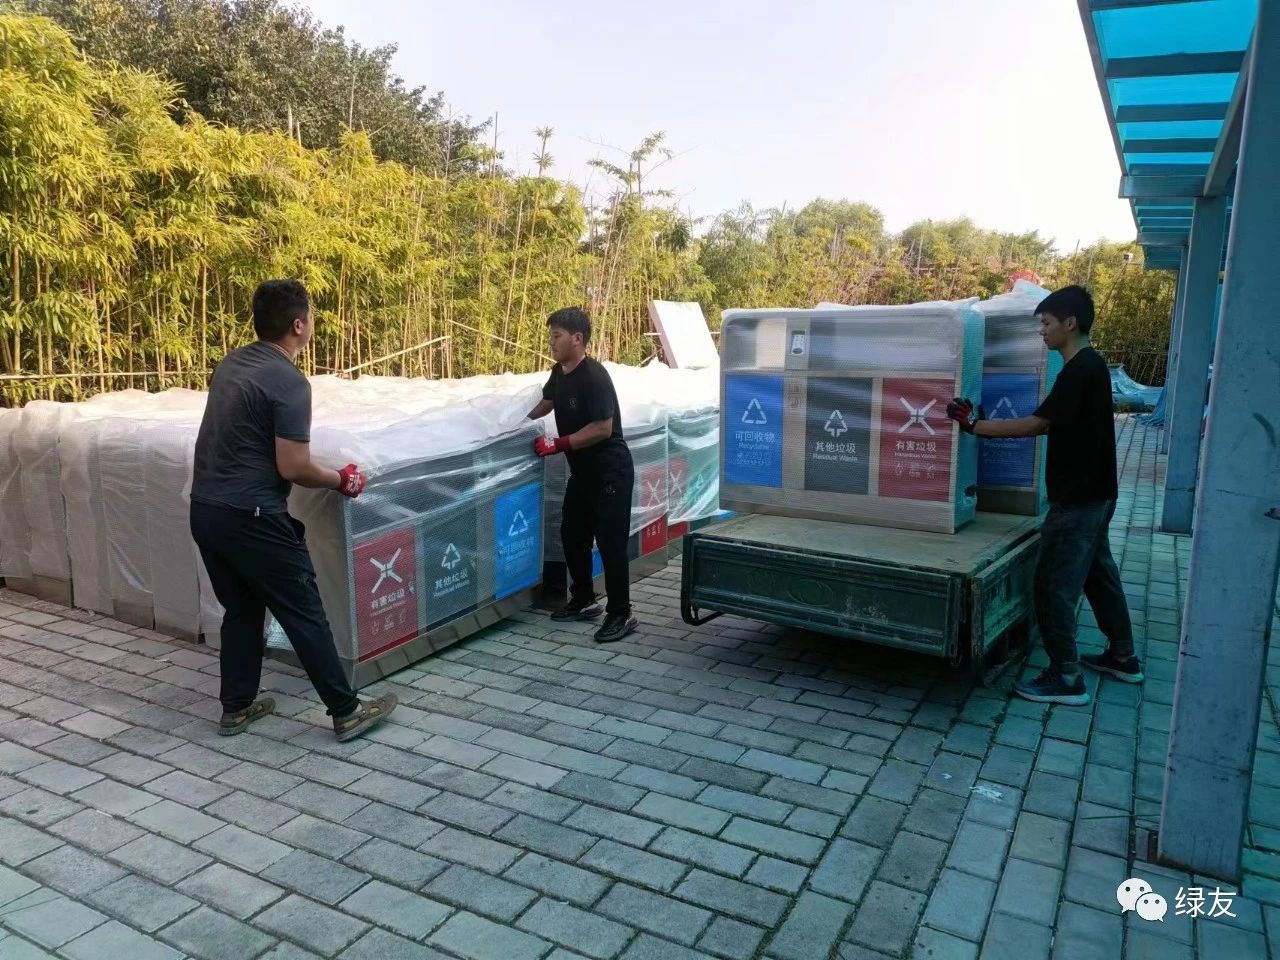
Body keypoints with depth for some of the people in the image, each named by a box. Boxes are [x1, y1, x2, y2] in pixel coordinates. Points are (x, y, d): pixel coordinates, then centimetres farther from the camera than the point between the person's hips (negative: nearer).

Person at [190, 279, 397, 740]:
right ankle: (347, 711, 8)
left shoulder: (229, 364, 10)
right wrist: (341, 480, -2)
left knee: (241, 610, 19)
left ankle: (236, 707, 27)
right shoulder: (289, 382, -16)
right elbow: (292, 468, -18)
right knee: (304, 613, 0)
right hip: (250, 516, -8)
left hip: (205, 509, 8)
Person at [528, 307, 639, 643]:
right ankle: (584, 601, 30)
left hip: (610, 471, -9)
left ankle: (621, 615, 3)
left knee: (610, 541, -6)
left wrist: (558, 444, -23)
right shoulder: (559, 372, 5)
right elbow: (547, 401, 25)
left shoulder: (594, 377, -22)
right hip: (582, 470, 10)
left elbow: (602, 428, -25)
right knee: (572, 534, 15)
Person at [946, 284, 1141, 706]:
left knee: (1054, 583, -6)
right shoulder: (1090, 365, 11)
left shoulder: (1079, 370, -20)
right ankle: (1122, 658, 34)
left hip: (1078, 497, -10)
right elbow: (1055, 425, 14)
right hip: (1093, 493, 10)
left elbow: (1038, 423, -24)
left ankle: (1066, 679, 1)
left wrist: (976, 425, -21)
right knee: (1098, 573, 21)